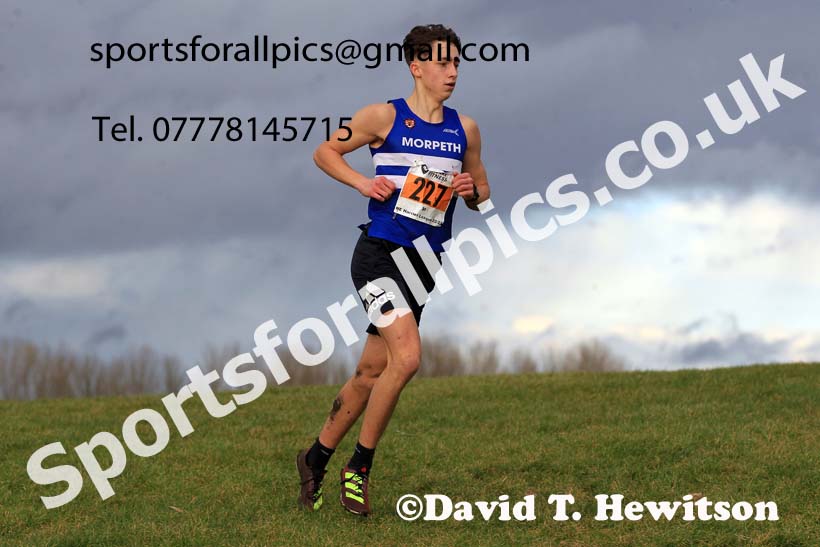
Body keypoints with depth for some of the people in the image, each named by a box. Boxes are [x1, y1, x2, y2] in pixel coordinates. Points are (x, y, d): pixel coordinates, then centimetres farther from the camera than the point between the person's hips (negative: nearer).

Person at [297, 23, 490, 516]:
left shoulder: (465, 129, 10)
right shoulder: (385, 117, -4)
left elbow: (482, 193, 20)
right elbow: (325, 152, 6)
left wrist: (472, 190, -3)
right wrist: (363, 182, -11)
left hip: (424, 262, 6)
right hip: (379, 252, -6)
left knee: (372, 373, 9)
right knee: (407, 357, -22)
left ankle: (316, 459, 27)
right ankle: (359, 466, -7)